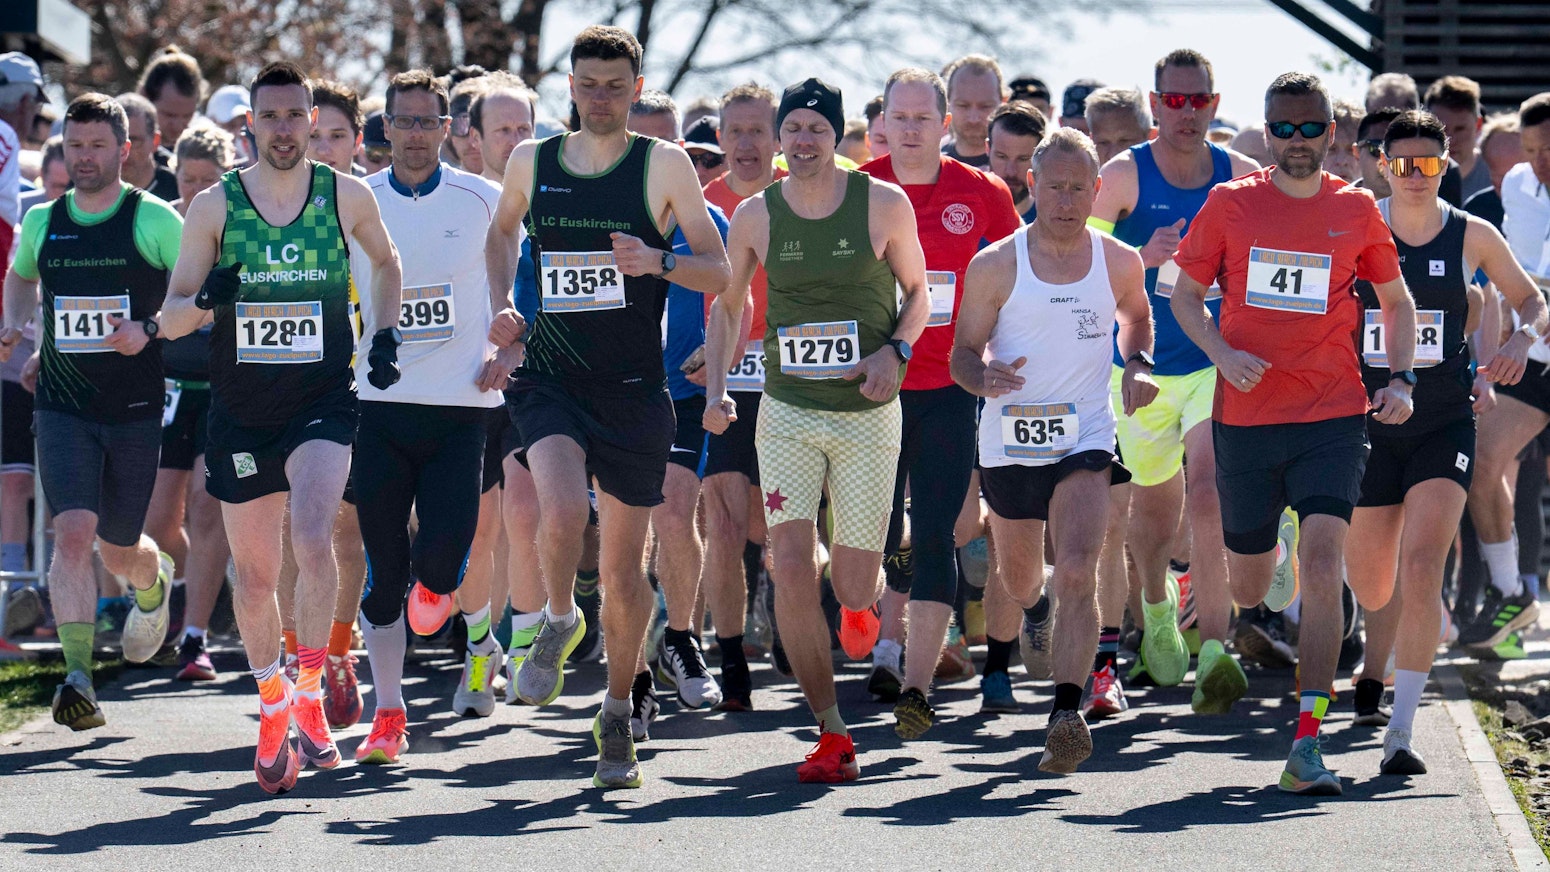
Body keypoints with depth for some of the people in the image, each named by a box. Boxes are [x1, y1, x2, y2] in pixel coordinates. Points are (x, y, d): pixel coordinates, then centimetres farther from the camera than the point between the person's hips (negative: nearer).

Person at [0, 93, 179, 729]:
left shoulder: (155, 220, -6)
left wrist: (149, 329, -19)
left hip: (138, 408, -1)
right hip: (63, 408, 1)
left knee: (118, 549, 11)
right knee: (73, 533, -17)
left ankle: (154, 584, 49)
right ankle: (78, 677, -21)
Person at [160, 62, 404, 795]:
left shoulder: (347, 197, -1)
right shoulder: (215, 205, -3)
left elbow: (386, 261, 20)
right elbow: (171, 316, 0)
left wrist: (386, 333, 7)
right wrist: (204, 302, -22)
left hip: (322, 404, -1)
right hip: (240, 411, 1)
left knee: (314, 541, -23)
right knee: (255, 571, 9)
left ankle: (310, 696, -7)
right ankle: (273, 707, 31)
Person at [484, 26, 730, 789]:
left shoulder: (663, 165, -3)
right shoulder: (532, 162, 4)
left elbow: (719, 272, -5)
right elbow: (502, 229, 26)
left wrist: (659, 261, -23)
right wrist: (500, 304, 11)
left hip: (633, 389, -1)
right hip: (549, 376, 1)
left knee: (624, 566, 6)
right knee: (561, 512, -26)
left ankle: (618, 713, 24)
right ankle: (560, 620, 5)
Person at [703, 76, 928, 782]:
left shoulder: (884, 205, -5)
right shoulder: (755, 216, 0)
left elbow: (917, 295, 6)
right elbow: (727, 305, 13)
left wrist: (894, 352, -13)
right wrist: (716, 387, 1)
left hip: (868, 414, -1)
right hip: (787, 413, 1)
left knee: (853, 593, 0)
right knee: (791, 572, -14)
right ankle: (831, 733, -4)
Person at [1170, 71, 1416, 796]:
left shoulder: (1355, 210, 4)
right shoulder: (1230, 205, 3)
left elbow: (1395, 301, 17)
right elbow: (1186, 294, 9)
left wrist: (1400, 380, 3)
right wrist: (1223, 354, -9)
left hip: (1332, 417, -1)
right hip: (1245, 416, 1)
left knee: (1321, 561, -18)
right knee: (1247, 580, 11)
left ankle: (1308, 742, -20)